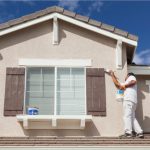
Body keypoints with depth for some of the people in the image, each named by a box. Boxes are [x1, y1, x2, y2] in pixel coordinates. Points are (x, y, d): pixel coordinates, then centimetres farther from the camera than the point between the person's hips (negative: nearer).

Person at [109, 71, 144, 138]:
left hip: (129, 100, -9)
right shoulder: (126, 83, 36)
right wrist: (112, 75, 45)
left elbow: (134, 81, -10)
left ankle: (128, 132, -20)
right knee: (132, 117, 5)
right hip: (133, 102, 9)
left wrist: (124, 86, -4)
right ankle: (139, 132, -3)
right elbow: (118, 85, 40)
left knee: (127, 116, -13)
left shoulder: (131, 77, 13)